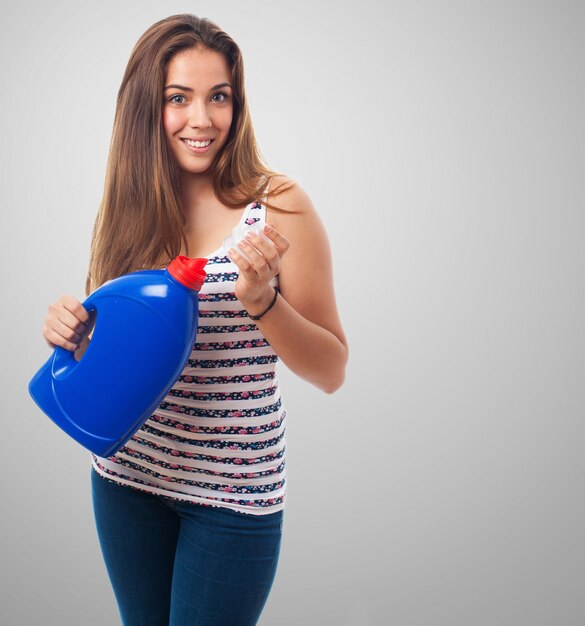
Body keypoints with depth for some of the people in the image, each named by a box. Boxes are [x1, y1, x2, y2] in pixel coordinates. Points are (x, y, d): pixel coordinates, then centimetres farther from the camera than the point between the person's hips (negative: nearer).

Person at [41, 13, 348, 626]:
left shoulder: (277, 205, -12)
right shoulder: (124, 206, 0)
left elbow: (331, 372, -10)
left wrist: (261, 300, -26)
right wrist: (73, 329, -11)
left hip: (234, 491, -4)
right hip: (126, 474, 4)